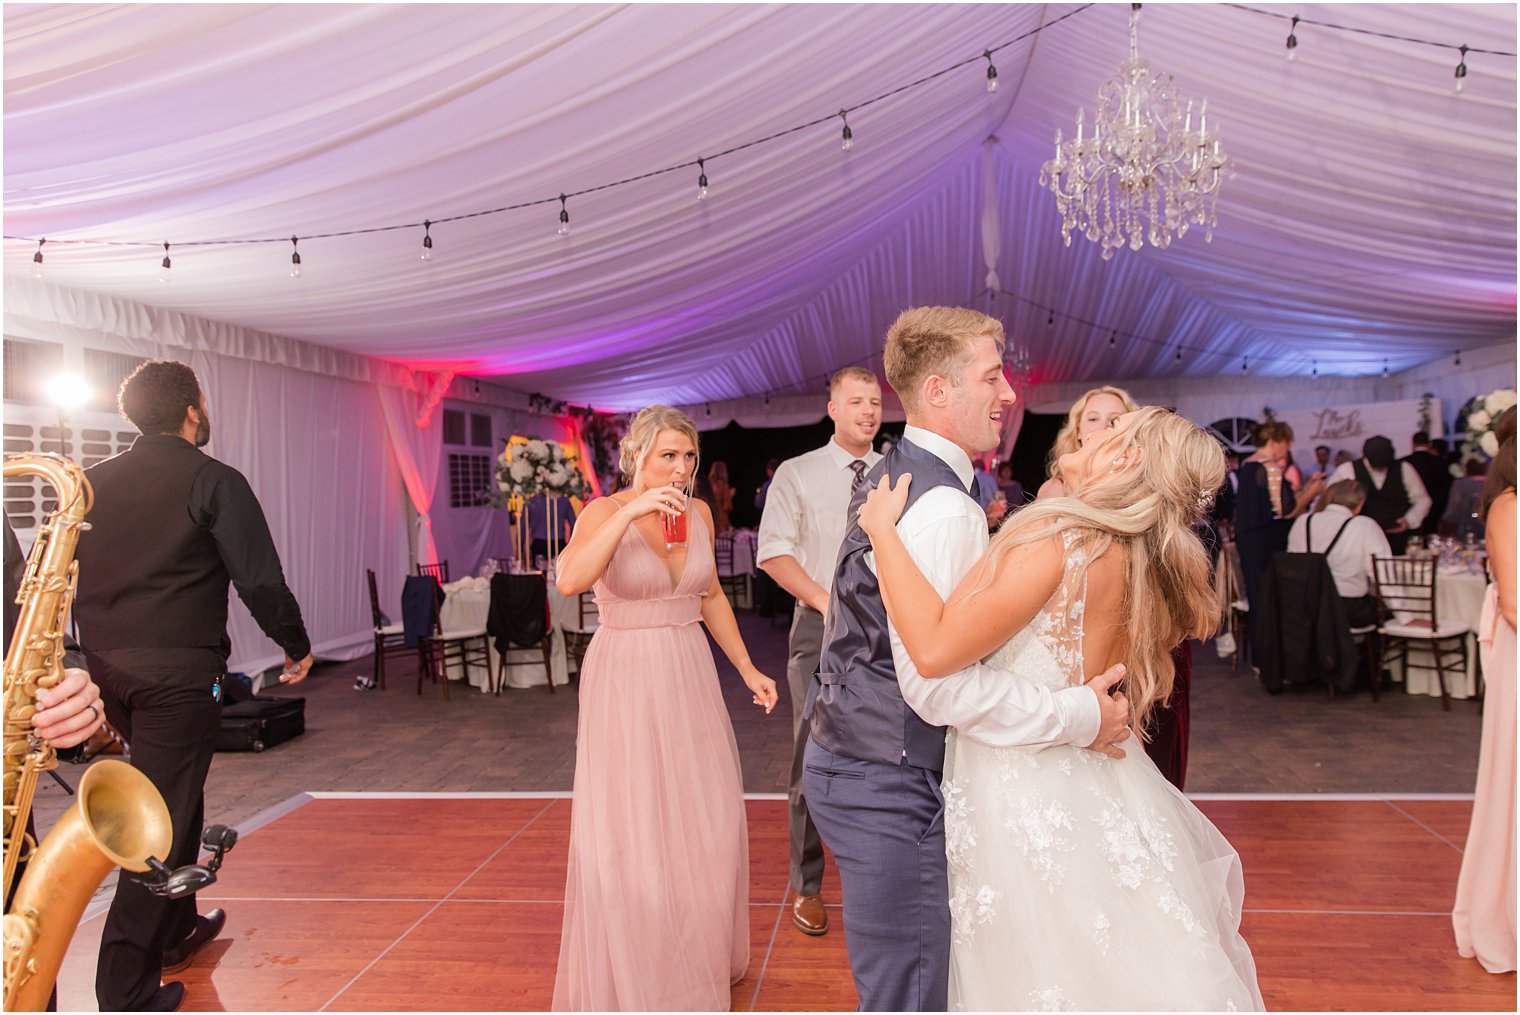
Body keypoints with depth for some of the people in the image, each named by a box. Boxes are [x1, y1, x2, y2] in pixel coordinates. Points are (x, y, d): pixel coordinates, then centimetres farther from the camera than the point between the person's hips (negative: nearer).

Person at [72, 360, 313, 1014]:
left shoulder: (93, 481, 10)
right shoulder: (214, 481, -9)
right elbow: (259, 579, -13)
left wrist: (95, 654, 23)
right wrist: (296, 646, 1)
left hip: (105, 666, 7)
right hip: (177, 669, -7)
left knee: (175, 794, 23)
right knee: (163, 820, 0)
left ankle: (176, 930, 38)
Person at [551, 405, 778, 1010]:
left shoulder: (700, 513, 5)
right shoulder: (604, 512, -10)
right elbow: (570, 580, -30)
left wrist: (747, 669, 14)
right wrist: (631, 513, -34)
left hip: (690, 676, 5)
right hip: (624, 681, -5)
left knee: (705, 822, 12)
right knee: (628, 829, 4)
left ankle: (698, 953, 35)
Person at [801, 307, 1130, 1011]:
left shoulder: (887, 476, 12)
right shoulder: (945, 509, -22)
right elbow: (938, 681, -27)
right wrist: (1080, 716, -19)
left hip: (845, 758, 10)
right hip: (890, 784, -10)